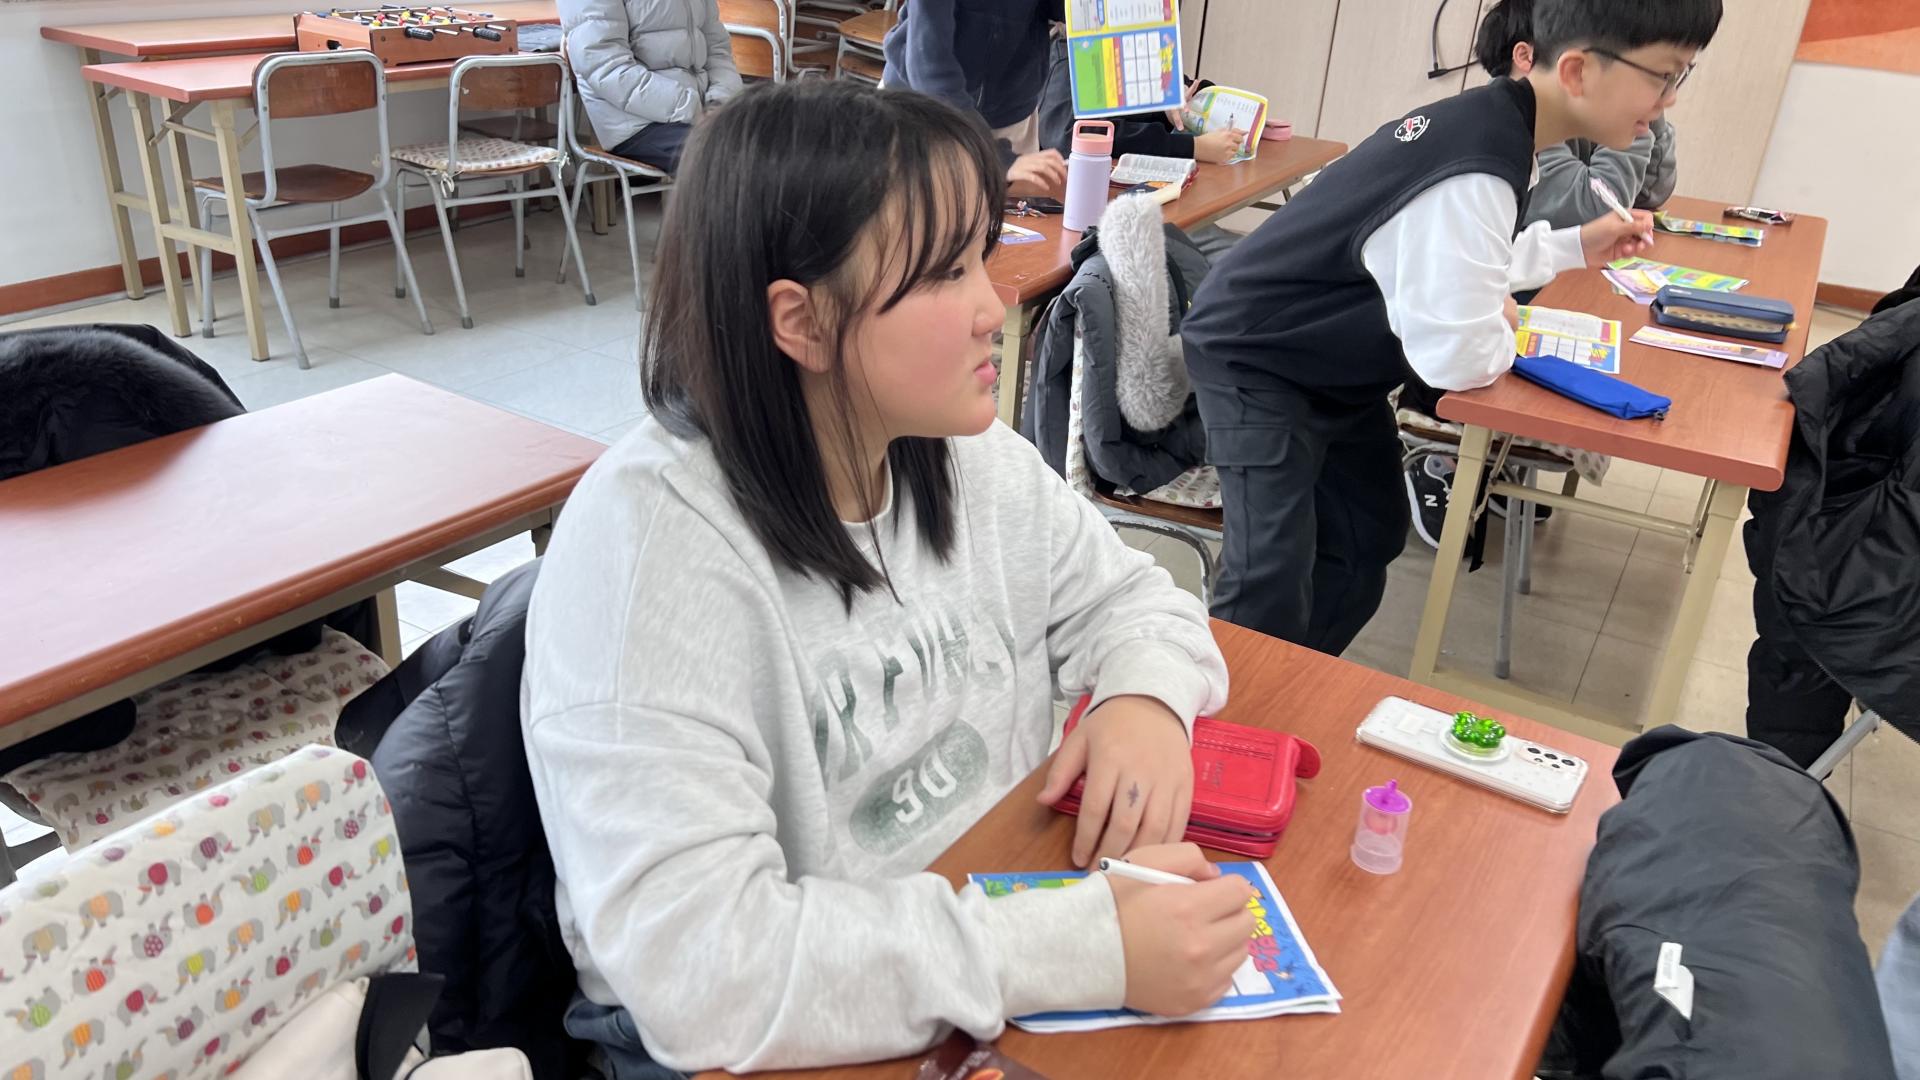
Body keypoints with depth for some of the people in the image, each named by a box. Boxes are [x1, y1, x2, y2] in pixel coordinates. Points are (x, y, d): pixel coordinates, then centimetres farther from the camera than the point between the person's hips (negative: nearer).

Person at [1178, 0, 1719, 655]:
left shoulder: (1490, 122, -2)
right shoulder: (1475, 174, -33)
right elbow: (1459, 359, -29)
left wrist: (1574, 246, 13)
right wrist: (1503, 327, -8)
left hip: (1333, 364, 10)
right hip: (1254, 359, -10)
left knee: (1368, 543, 18)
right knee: (1271, 590, -17)